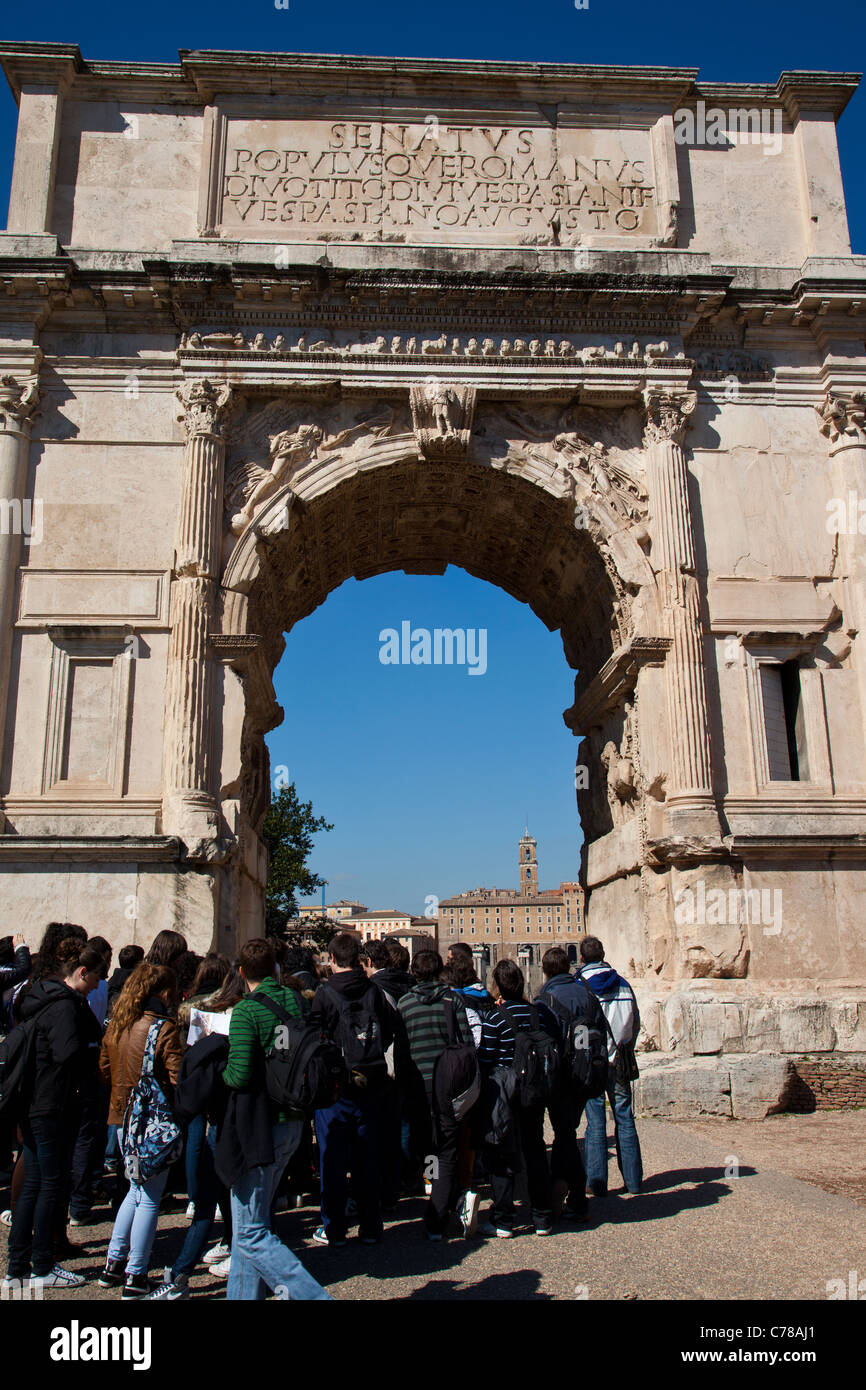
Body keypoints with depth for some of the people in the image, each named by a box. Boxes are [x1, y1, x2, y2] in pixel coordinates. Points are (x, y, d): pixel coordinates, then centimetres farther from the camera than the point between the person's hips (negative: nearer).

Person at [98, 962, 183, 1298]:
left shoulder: (116, 1025, 4)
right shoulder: (164, 1029, -17)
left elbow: (104, 1069, 12)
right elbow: (178, 1080, -19)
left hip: (122, 1117, 7)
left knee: (137, 1190, 22)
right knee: (150, 1198, 4)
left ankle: (113, 1264, 26)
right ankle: (136, 1277, 10)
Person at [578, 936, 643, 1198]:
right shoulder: (623, 984, 5)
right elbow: (635, 1022, 9)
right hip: (619, 1062, 3)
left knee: (595, 1122, 2)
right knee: (625, 1119, 9)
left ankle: (597, 1183, 4)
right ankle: (633, 1179, 13)